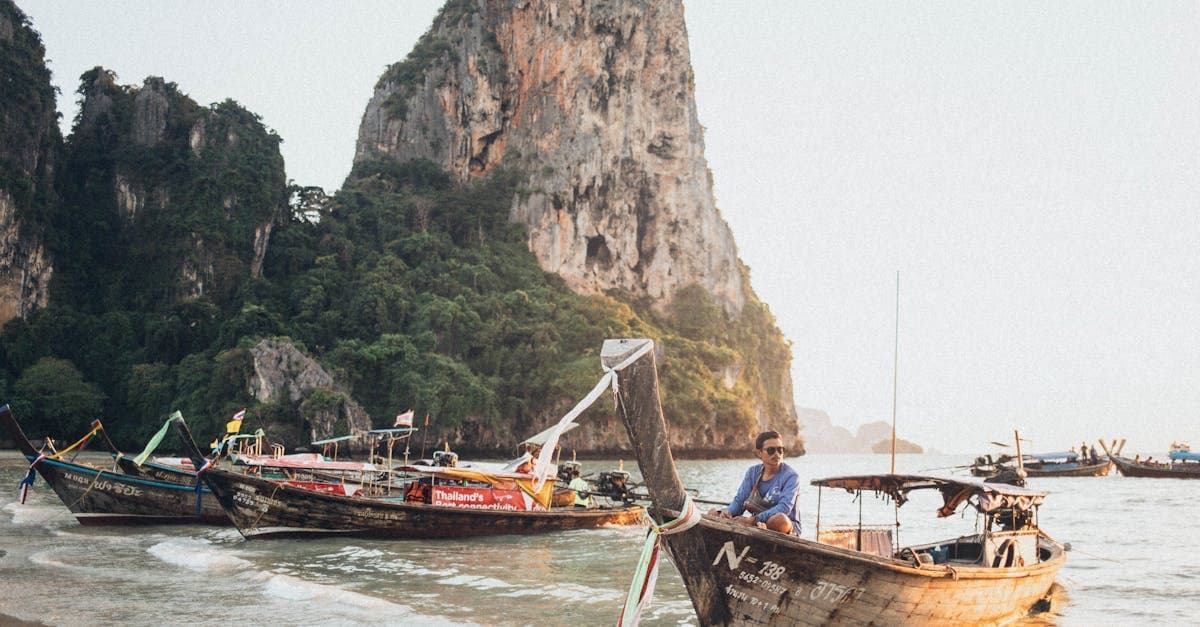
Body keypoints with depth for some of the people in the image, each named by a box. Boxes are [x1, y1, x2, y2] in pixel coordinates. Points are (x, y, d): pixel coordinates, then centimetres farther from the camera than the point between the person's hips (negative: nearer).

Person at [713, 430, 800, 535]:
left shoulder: (790, 475, -8)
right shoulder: (752, 472, 8)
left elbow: (784, 507, -22)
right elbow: (739, 500, 4)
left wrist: (754, 520, -34)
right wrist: (728, 511, -22)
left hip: (788, 527, -5)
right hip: (757, 523, 5)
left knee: (780, 519, -41)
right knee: (714, 513, -10)